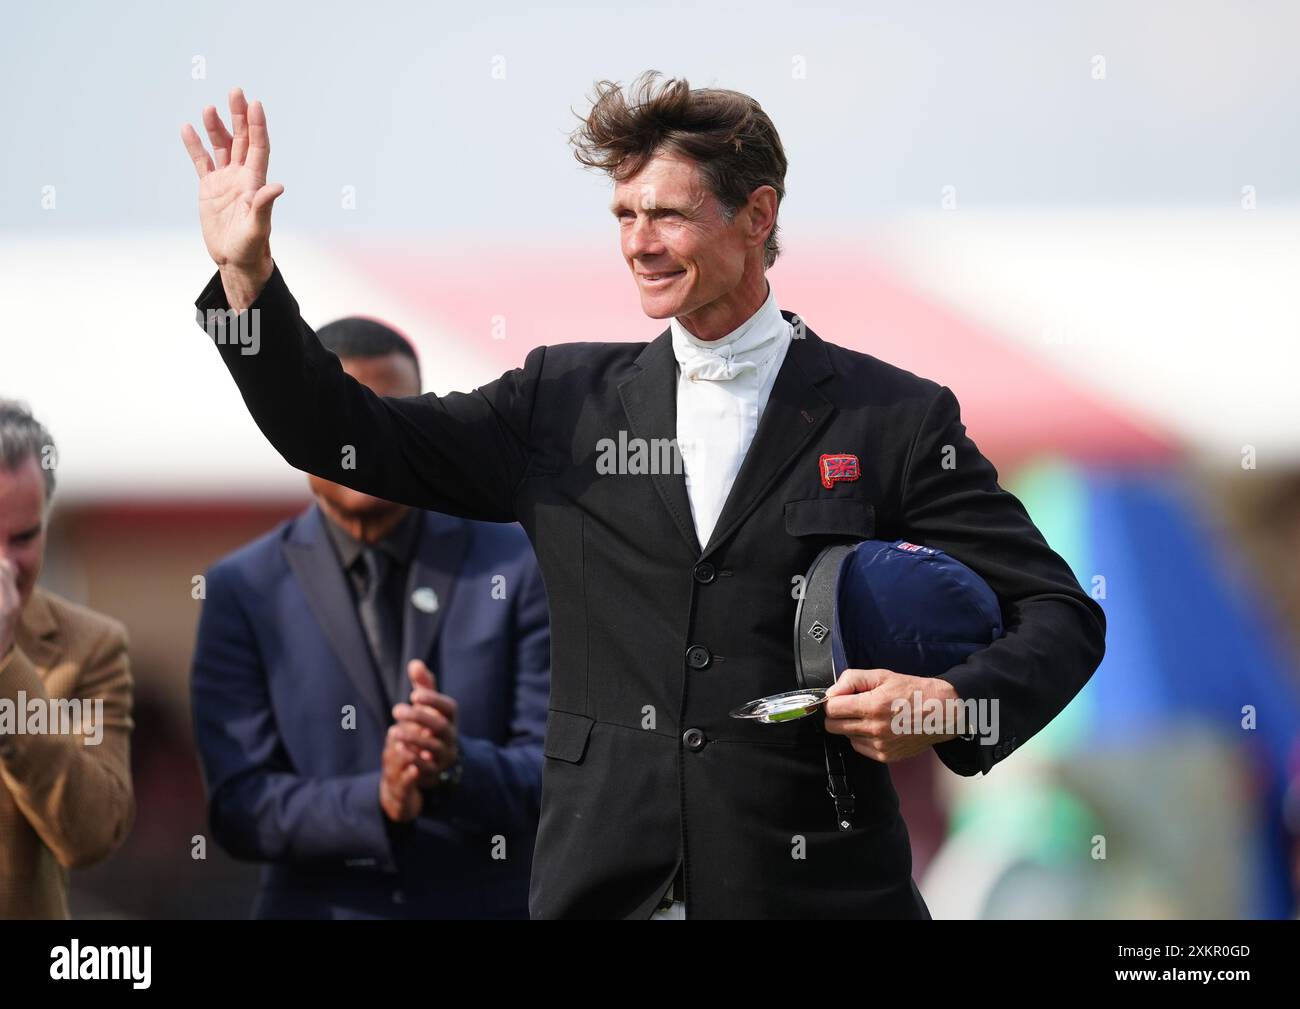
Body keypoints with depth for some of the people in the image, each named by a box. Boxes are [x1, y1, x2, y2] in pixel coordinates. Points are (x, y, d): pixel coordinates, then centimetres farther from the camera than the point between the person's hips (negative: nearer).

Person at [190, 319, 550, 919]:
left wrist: (458, 767, -26)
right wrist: (377, 801, -24)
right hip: (321, 907, 0)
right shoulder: (242, 593, -2)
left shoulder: (518, 566, -3)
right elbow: (239, 806, -8)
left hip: (492, 907, 0)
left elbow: (557, 777, -7)